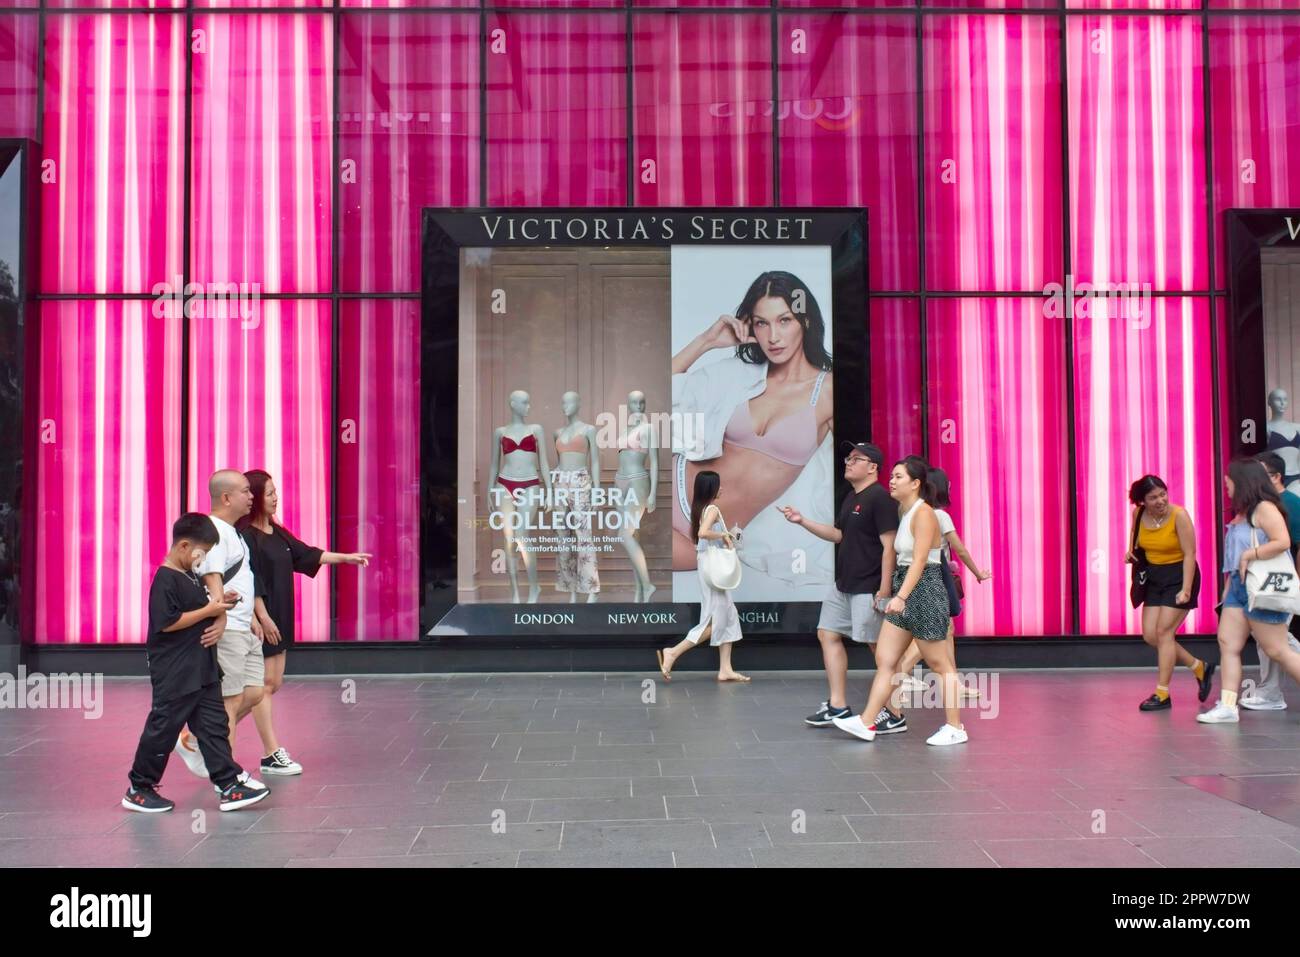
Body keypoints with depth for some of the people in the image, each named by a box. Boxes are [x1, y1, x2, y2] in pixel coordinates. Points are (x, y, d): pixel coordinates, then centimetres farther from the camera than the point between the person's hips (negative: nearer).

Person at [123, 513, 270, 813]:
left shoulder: (191, 575, 12)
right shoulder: (165, 580, -16)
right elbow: (167, 622, -23)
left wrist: (218, 602, 8)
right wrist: (209, 611, -18)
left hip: (202, 671, 9)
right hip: (174, 676, -9)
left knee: (214, 726, 6)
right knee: (163, 730, 3)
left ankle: (229, 786, 8)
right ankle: (138, 789, 18)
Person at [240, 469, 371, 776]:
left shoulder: (277, 532, 12)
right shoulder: (246, 537, -14)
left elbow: (306, 554, 18)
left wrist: (345, 557, 15)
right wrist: (263, 618, -21)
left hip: (280, 619, 9)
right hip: (261, 621, -9)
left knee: (273, 683, 13)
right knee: (264, 684, -3)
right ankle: (271, 755, 3)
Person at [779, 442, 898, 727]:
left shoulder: (880, 498, -14)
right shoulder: (851, 498, 14)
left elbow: (889, 546, -19)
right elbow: (838, 535, 23)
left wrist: (884, 590, -22)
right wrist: (802, 521, 13)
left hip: (868, 589, -10)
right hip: (842, 586, 10)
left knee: (880, 647, -3)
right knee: (828, 635, 9)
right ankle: (837, 706, 14)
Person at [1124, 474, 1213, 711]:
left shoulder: (1179, 515, -19)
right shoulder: (1138, 513, -3)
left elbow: (1189, 554, -20)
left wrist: (1186, 589, -25)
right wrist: (1131, 550, 4)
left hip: (1179, 576, -7)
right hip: (1154, 578, 7)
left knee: (1163, 632, -10)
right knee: (1150, 635, 3)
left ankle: (1162, 695, -2)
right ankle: (1200, 668, 22)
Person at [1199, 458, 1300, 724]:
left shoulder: (1264, 508, -11)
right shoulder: (1241, 512, 16)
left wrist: (1249, 556, -18)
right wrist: (1228, 587, 14)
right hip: (1238, 587, 9)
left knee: (1277, 651, -4)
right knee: (1228, 644, 0)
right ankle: (1227, 706, -1)